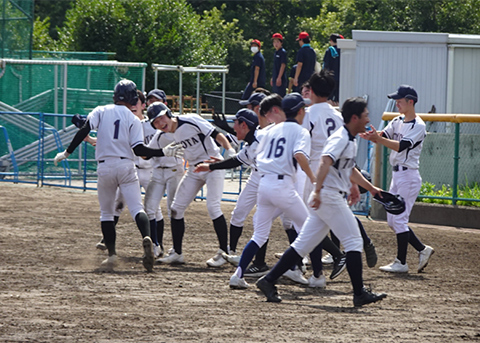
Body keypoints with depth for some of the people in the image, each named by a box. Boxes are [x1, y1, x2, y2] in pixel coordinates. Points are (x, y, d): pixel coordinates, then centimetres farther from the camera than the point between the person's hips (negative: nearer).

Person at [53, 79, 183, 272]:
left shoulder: (101, 112, 6)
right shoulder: (133, 120, 3)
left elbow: (84, 130, -7)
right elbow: (138, 150, -6)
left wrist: (67, 153, -3)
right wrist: (163, 153, 2)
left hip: (105, 167, 1)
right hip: (126, 166, -1)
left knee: (106, 212, 14)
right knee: (137, 209, -6)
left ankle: (111, 254, 9)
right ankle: (146, 237, -35)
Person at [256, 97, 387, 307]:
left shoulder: (350, 141, 19)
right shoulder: (340, 139, -13)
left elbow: (350, 171, 34)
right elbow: (325, 162, -29)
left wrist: (371, 188, 37)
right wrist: (318, 191, -39)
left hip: (322, 198, 10)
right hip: (330, 197, -10)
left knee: (304, 244, 8)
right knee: (353, 242, -6)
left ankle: (269, 281, 6)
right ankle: (360, 294, -4)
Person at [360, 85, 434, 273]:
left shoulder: (418, 126, -13)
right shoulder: (397, 121, 13)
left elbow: (400, 146, -24)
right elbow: (383, 137, 0)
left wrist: (377, 138, -33)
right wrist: (373, 135, -23)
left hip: (408, 175, -9)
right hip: (397, 175, 9)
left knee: (399, 219, -8)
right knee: (392, 220, 10)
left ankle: (401, 262, -1)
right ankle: (423, 250, 19)